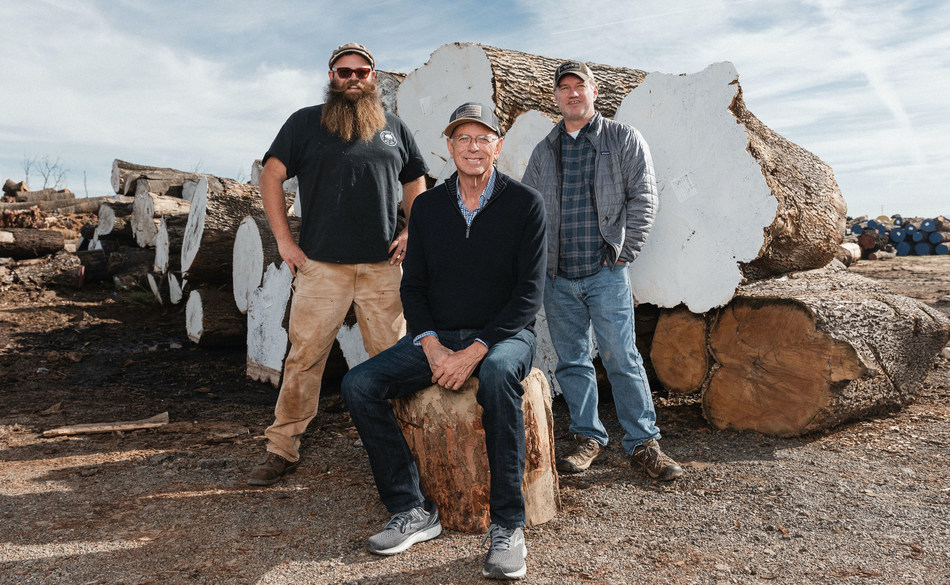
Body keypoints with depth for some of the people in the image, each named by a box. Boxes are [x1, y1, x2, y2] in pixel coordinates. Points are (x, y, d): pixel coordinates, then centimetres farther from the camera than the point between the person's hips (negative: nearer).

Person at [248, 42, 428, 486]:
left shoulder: (394, 129, 16)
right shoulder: (305, 122, 8)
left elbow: (415, 183, 22)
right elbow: (271, 176, 5)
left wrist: (413, 233, 7)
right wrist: (283, 240, -3)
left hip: (383, 266, 2)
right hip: (321, 265, -2)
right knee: (304, 357, 0)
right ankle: (282, 450, 12)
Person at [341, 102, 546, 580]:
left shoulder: (525, 203, -4)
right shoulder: (427, 206, 7)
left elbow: (529, 295, -9)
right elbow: (413, 287, 8)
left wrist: (474, 352, -21)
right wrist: (431, 346, -11)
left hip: (504, 334, -4)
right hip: (438, 337, 4)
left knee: (497, 375, -39)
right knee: (359, 385, -16)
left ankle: (507, 527, -25)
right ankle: (412, 511, -8)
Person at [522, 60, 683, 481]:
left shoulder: (623, 139, 5)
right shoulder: (543, 152, 15)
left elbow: (643, 197, 0)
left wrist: (624, 253, -6)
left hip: (606, 273, -3)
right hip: (557, 277, 4)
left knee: (622, 359, -3)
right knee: (572, 361, 8)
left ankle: (642, 443, 9)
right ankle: (588, 438, 21)